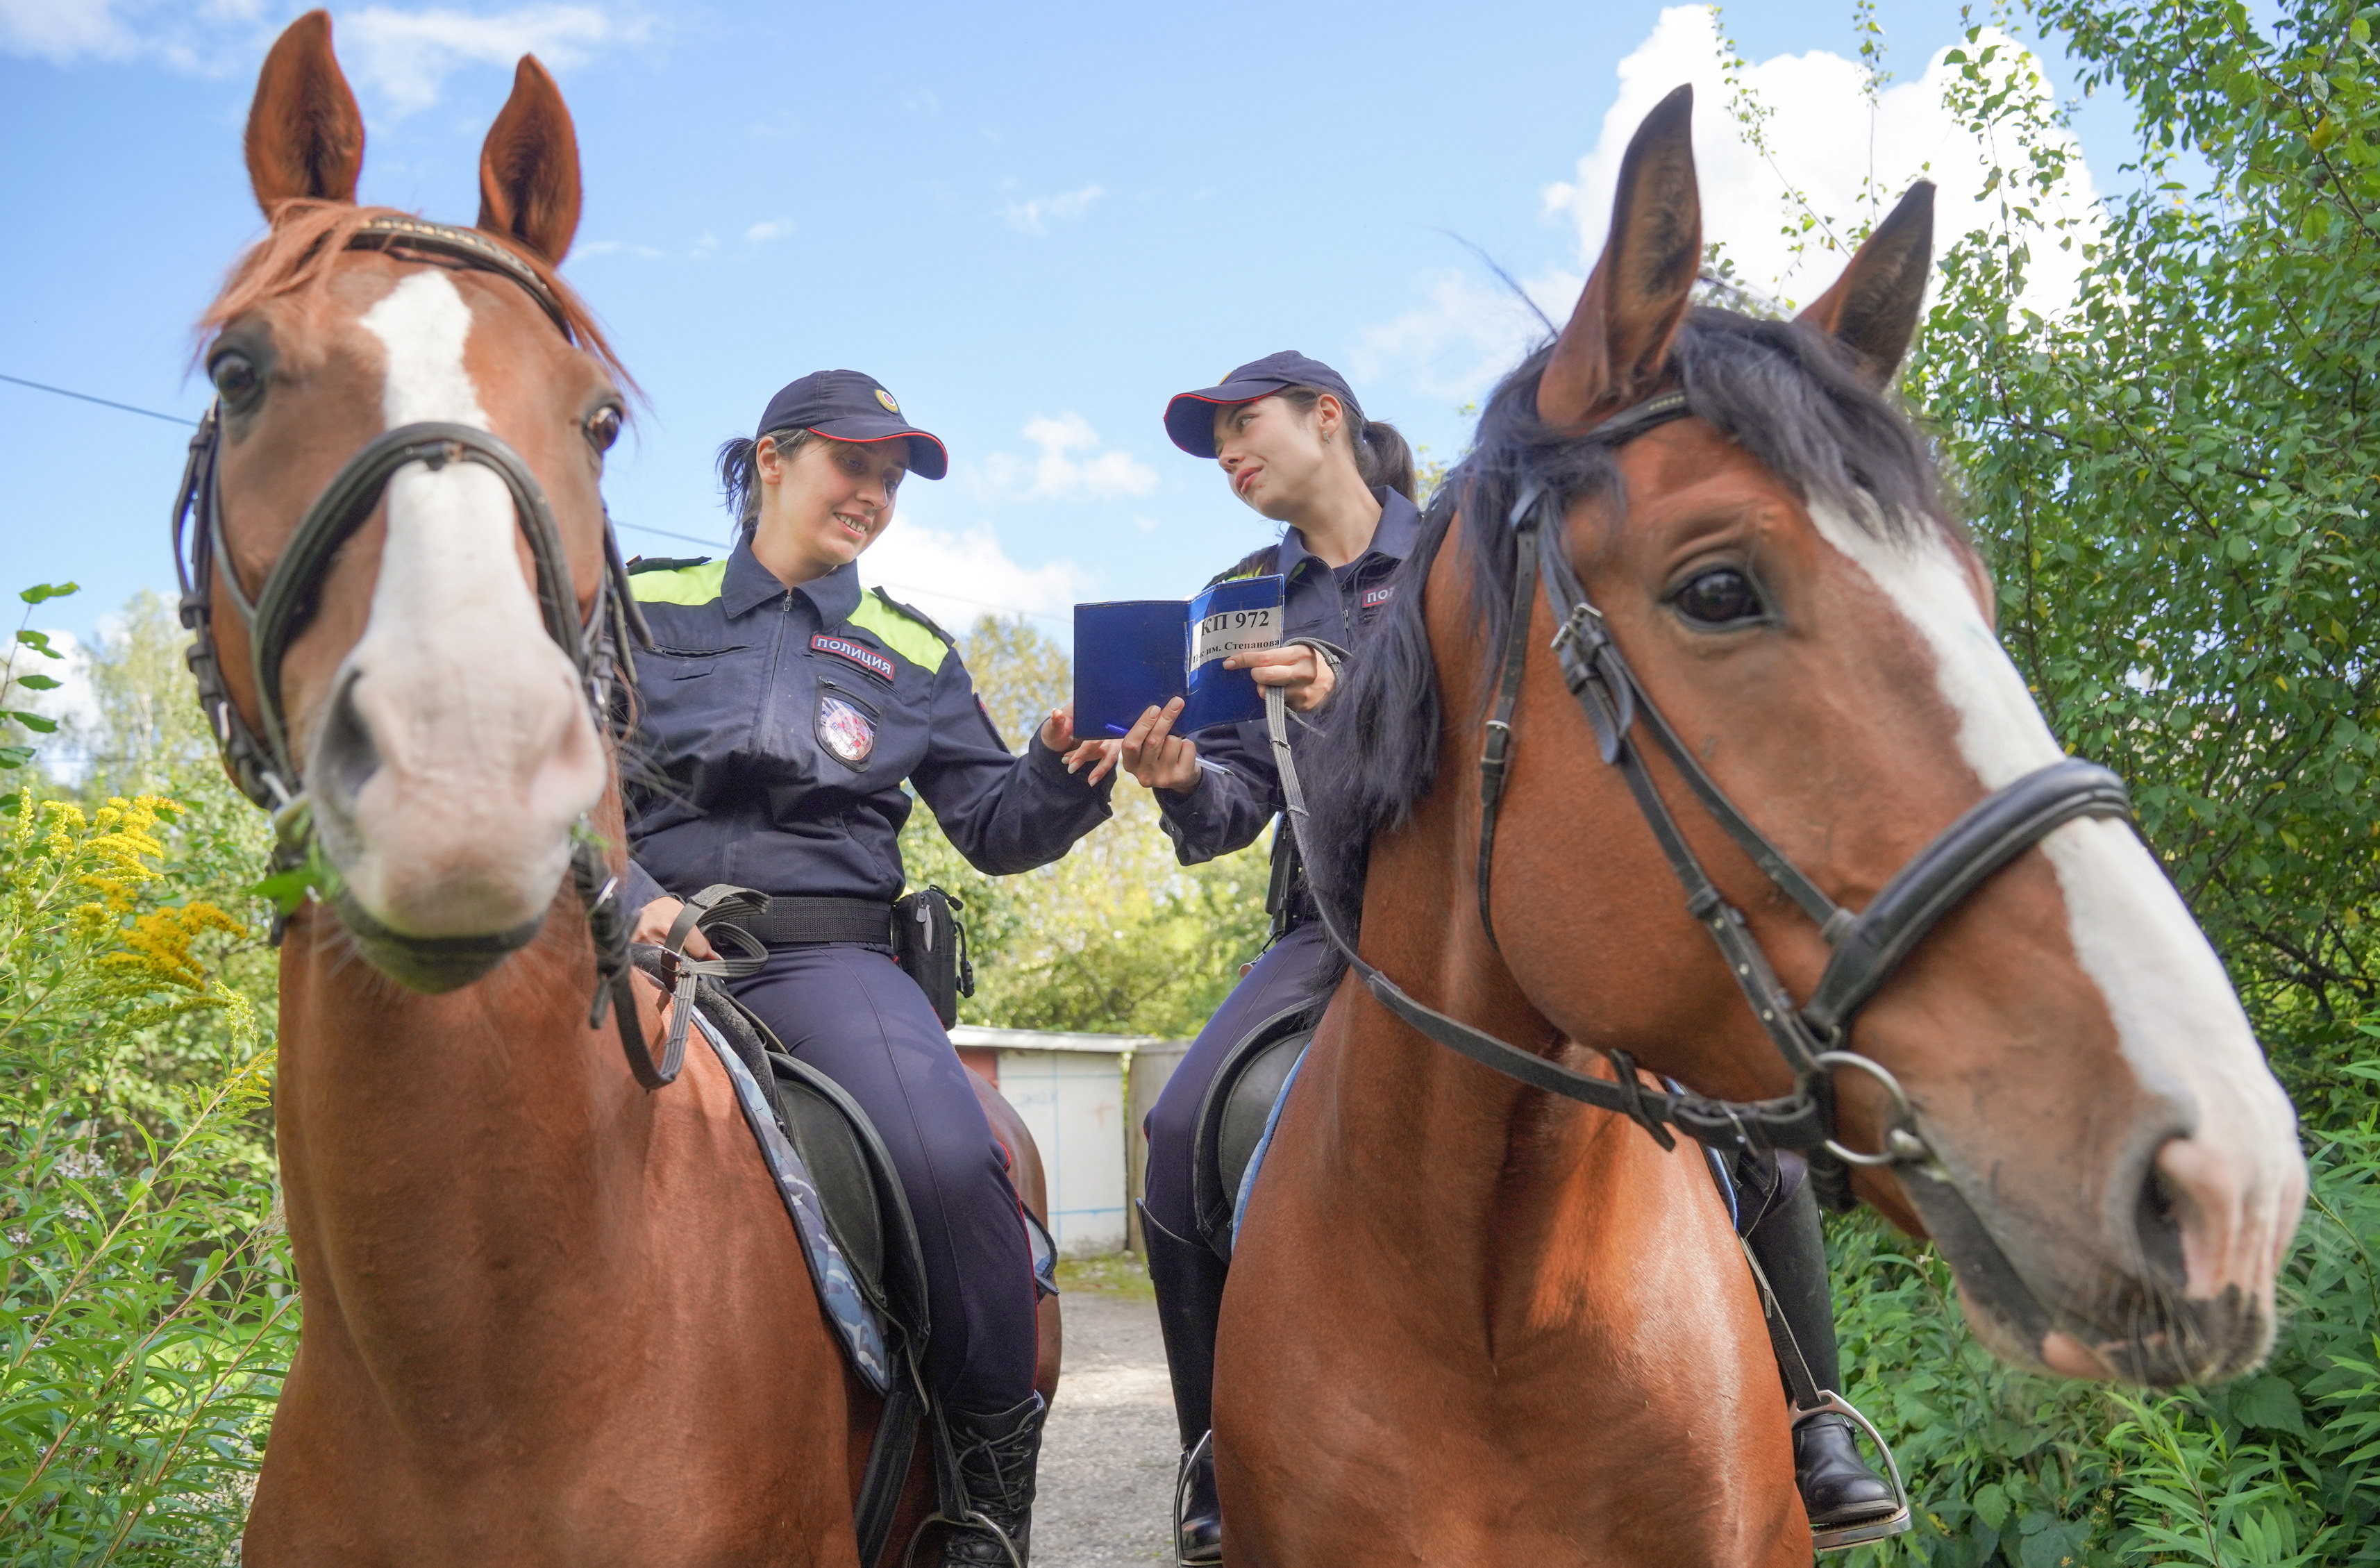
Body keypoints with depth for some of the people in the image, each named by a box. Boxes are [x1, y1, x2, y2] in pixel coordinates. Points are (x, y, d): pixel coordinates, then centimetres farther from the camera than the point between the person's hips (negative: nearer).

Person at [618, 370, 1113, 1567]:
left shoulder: (911, 653, 19)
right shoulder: (646, 609, 15)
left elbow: (994, 830, 15)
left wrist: (1063, 771, -6)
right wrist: (629, 895, -9)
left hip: (826, 953, 0)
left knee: (950, 1159, -30)